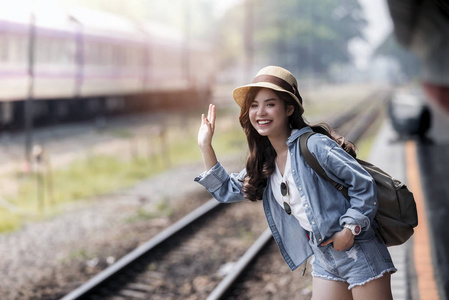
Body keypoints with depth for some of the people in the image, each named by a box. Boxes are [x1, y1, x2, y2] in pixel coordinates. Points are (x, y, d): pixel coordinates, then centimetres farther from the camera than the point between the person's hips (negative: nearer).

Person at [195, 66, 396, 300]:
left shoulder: (314, 145, -16)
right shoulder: (264, 162, 8)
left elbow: (364, 185, -14)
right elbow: (226, 190, 17)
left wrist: (349, 230, -20)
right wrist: (206, 146, 10)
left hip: (360, 254, -7)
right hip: (324, 261, 7)